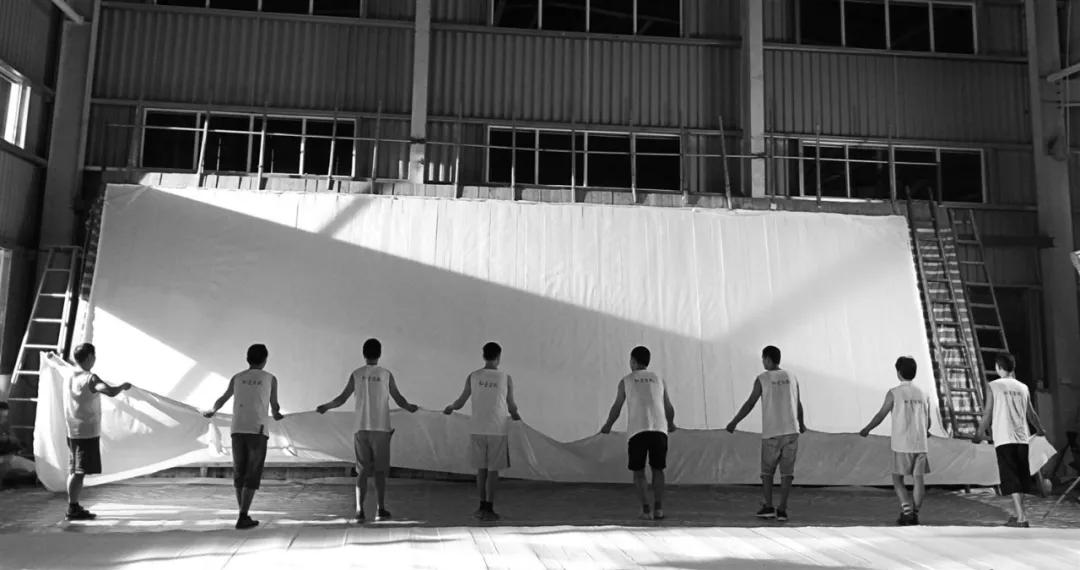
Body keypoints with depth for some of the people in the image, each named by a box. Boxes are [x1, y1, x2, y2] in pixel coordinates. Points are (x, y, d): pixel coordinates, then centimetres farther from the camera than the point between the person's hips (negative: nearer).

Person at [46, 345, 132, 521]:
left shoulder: (69, 373, 6)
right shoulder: (90, 379, -19)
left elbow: (61, 364, 30)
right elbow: (111, 392, -34)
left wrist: (52, 357, 51)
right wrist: (124, 386, -14)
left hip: (72, 432, 9)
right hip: (87, 433, -9)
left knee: (74, 470, 16)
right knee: (79, 472, -5)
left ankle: (74, 506, 25)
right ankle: (73, 509, -3)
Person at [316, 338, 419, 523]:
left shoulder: (356, 374, 2)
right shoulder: (386, 375, 0)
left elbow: (341, 399, 2)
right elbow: (399, 400, 4)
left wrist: (325, 407, 20)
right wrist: (411, 408, 25)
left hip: (361, 429, 1)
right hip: (381, 429, -1)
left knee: (362, 471, 6)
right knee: (379, 470, 6)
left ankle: (360, 510, 0)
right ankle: (380, 510, 7)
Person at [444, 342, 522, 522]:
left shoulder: (472, 376, -1)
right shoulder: (506, 378, -5)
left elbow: (460, 402, 7)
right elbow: (511, 406, 5)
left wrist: (450, 408, 30)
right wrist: (516, 416, 29)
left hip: (477, 430, 2)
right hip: (497, 430, -2)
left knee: (481, 468, 15)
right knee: (493, 470, 4)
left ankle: (483, 505, 17)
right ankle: (488, 510, 3)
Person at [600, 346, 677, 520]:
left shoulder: (626, 380, 12)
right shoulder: (659, 380, 19)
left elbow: (616, 408, 16)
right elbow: (669, 408, 27)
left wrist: (607, 426, 33)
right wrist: (671, 424, 46)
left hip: (637, 430, -2)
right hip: (659, 429, 2)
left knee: (638, 471, 10)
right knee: (658, 469, 14)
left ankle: (646, 509, -2)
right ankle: (658, 508, 1)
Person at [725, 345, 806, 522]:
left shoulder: (762, 378, -2)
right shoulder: (791, 378, 8)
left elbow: (750, 404, -3)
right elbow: (798, 404, 16)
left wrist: (734, 422, 7)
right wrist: (801, 424, 34)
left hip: (771, 433, -2)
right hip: (791, 431, 2)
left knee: (767, 471, 11)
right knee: (787, 472, 5)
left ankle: (768, 507, 5)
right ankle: (782, 509, 0)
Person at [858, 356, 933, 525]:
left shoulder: (893, 393, -5)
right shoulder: (923, 395, 8)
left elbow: (881, 416, 0)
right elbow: (928, 423, 14)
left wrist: (866, 429, 15)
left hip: (902, 445, -4)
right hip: (920, 444, 4)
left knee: (897, 479, 6)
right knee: (918, 479, 6)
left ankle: (906, 510, -7)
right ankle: (915, 514, 6)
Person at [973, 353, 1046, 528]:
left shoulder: (993, 386, -3)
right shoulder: (1023, 387, 10)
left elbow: (987, 415, -4)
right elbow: (1031, 414, 19)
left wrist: (979, 435, 9)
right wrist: (1040, 429, 38)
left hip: (1004, 439, -5)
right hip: (1022, 438, 5)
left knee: (1011, 478, -5)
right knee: (1021, 476, 14)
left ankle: (1021, 517, -12)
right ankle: (1019, 514, 23)